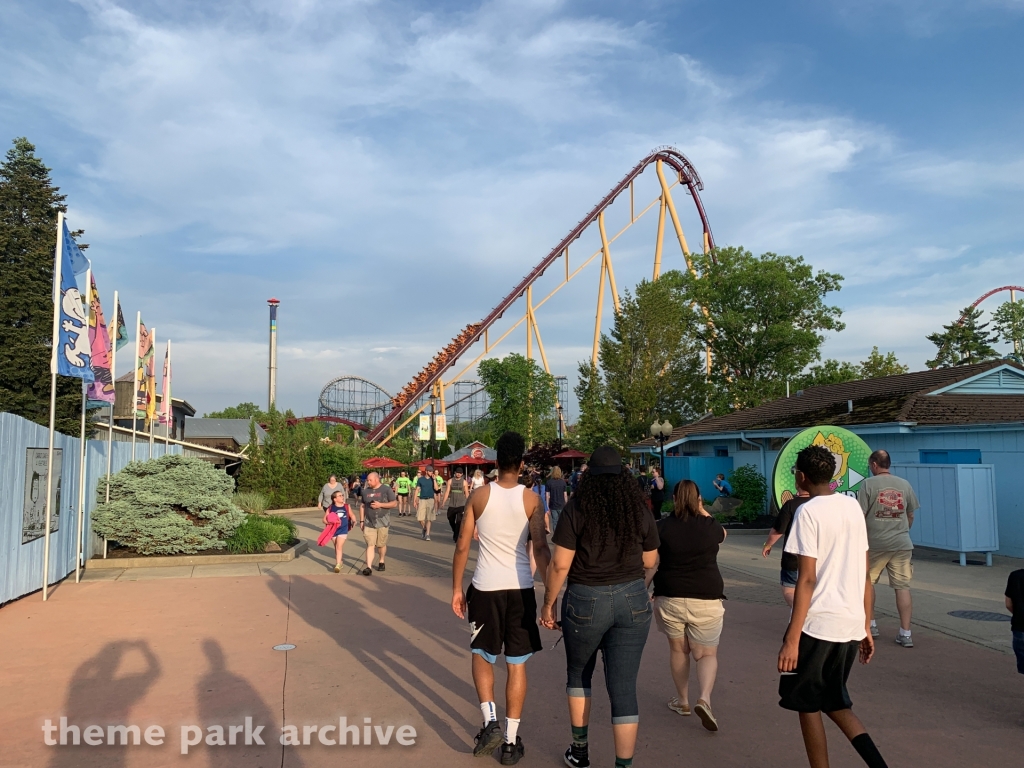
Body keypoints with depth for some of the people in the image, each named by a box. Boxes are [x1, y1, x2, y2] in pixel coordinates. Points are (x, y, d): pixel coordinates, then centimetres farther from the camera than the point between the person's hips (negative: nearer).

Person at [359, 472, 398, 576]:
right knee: (370, 545, -7)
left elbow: (394, 503, -5)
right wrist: (361, 520, 10)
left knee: (381, 544, 8)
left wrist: (380, 504, -15)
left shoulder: (386, 490, -3)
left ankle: (381, 561, 31)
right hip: (369, 523, 2)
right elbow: (363, 506, 15)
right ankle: (369, 567, -12)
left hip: (382, 522, -2)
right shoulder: (366, 491, 10)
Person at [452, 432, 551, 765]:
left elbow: (462, 546, -1)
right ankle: (511, 741, 16)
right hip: (520, 588, 0)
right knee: (517, 664, 11)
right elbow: (541, 549, -6)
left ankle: (490, 722, 4)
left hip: (485, 587, 0)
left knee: (482, 656, 20)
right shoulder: (531, 500, -5)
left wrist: (456, 589, 8)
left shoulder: (479, 496, -3)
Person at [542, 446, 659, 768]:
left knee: (578, 673, 23)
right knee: (624, 688, 6)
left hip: (586, 601, -1)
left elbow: (560, 565, -11)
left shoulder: (576, 509, -9)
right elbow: (650, 561, 9)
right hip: (633, 601, 2)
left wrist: (548, 604, 2)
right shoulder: (640, 510, 0)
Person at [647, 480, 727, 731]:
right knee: (707, 654, 9)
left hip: (669, 598, 1)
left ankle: (683, 700, 30)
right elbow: (722, 534, 23)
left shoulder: (662, 527, -4)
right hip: (706, 600, 0)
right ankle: (704, 698, -13)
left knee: (677, 649, 19)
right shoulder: (710, 526, -2)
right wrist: (703, 512, 23)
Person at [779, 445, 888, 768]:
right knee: (835, 703, 20)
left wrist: (792, 639, -15)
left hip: (818, 624, -7)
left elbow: (807, 580, -16)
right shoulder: (853, 506, 9)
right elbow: (865, 574, 12)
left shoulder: (808, 512, -12)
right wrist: (865, 627, 20)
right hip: (851, 624, 7)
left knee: (808, 705, 9)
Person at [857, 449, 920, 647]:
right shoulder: (905, 485, 6)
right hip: (902, 544, 3)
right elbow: (911, 515, 13)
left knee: (866, 581, 15)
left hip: (875, 543, -3)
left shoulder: (868, 484, -5)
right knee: (902, 586, 5)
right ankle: (905, 633, 6)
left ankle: (871, 625, 22)